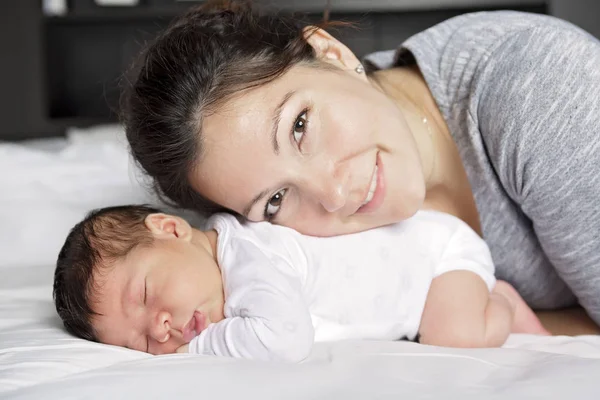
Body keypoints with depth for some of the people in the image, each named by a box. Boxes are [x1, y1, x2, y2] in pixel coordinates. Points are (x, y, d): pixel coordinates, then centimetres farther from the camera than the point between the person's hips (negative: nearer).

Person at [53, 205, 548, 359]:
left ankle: (503, 304, 3)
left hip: (436, 245, -8)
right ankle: (487, 294, 30)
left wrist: (205, 344, -40)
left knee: (459, 334, -27)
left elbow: (284, 337, -55)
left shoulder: (252, 254, -39)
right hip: (401, 240, 8)